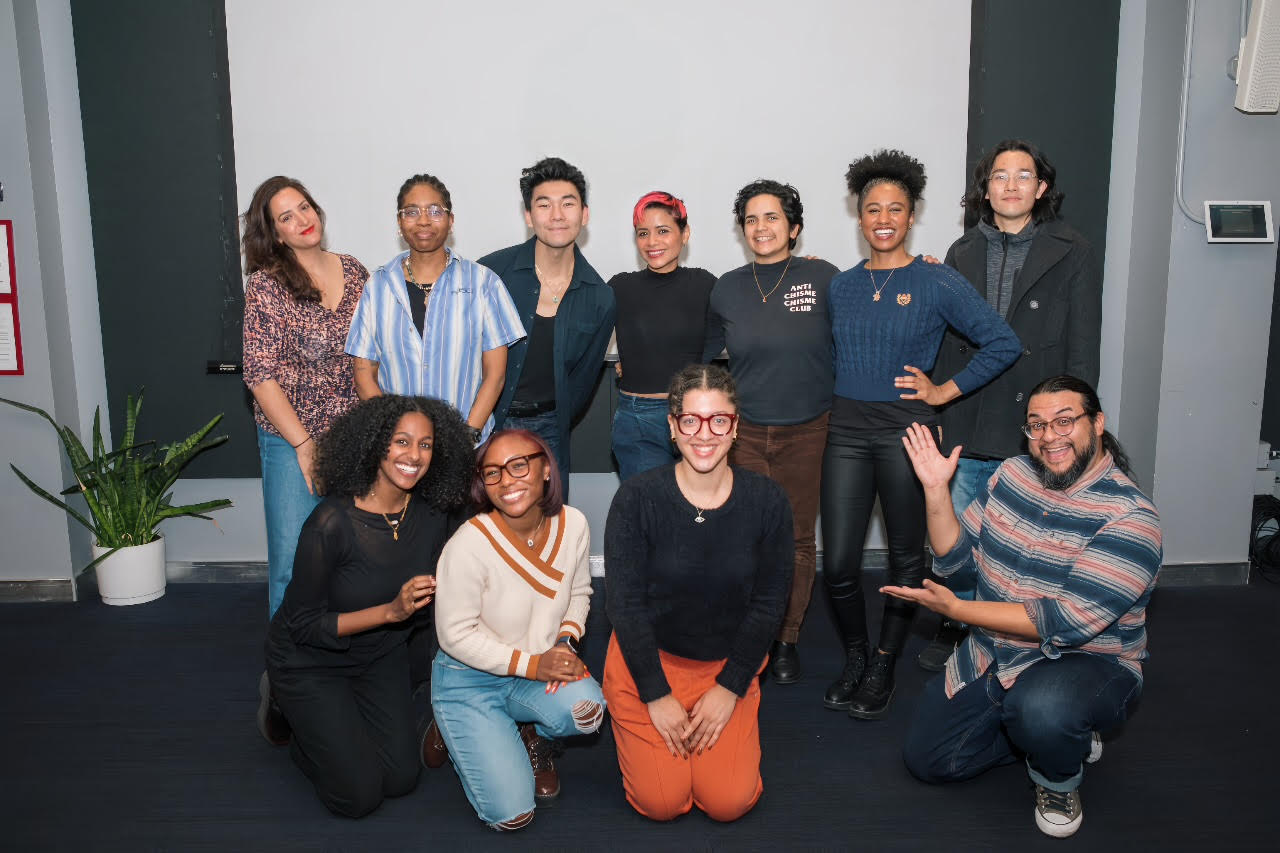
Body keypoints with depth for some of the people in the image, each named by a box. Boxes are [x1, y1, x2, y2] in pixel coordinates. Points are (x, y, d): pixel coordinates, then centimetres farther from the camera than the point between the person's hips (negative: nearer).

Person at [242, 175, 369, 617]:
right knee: (294, 556, 0)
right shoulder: (266, 284, -7)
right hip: (291, 439, -3)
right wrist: (304, 444, -13)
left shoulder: (353, 271, 6)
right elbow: (260, 376, -10)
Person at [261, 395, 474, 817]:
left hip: (381, 656, 5)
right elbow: (302, 624, -25)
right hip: (310, 660, -5)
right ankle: (286, 708, 18)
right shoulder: (332, 522, -31)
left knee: (400, 779, 3)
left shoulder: (433, 514, -15)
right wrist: (391, 611, -32)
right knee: (358, 796, -5)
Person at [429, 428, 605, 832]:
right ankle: (457, 735, 19)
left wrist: (567, 641, -13)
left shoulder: (572, 525, -11)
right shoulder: (469, 545, -25)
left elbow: (579, 593, 6)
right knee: (511, 814, -13)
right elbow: (456, 635, -18)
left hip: (540, 670, 4)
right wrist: (531, 664, -22)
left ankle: (533, 739, 8)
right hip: (469, 681, -3)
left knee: (586, 708, -32)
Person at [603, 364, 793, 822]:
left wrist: (730, 688, -8)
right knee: (663, 803, -6)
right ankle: (633, 726, 24)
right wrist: (656, 695, -13)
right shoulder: (637, 498, -18)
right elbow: (625, 603, -13)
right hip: (647, 659, -1)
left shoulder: (768, 501, -13)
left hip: (728, 664, 2)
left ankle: (715, 717, 23)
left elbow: (769, 603, -5)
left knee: (729, 802, -7)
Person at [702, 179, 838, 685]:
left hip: (807, 432, -1)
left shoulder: (823, 278, -2)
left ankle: (787, 639, 27)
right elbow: (706, 352, 18)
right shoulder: (728, 288, 5)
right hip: (745, 432, 1)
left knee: (798, 538, 8)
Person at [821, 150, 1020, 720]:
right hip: (846, 429, 3)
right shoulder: (841, 286, 10)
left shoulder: (937, 283, -3)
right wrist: (831, 403, 8)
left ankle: (883, 669, 25)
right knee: (837, 563, 1)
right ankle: (854, 660, 24)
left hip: (906, 429, -3)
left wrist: (945, 390, -7)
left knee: (906, 555, 8)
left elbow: (1003, 344, -5)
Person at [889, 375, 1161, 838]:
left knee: (1040, 707, -39)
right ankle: (1059, 731, 22)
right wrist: (936, 488, -12)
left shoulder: (1130, 517, -21)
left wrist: (954, 608, -24)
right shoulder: (1012, 473, -1)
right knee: (925, 758, 6)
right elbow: (952, 555, 4)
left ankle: (1058, 780, -2)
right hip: (991, 658, 6)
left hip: (1088, 663, -6)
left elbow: (1066, 622, -28)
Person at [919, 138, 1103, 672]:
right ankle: (956, 632, 28)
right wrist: (937, 413, 9)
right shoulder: (963, 253, 11)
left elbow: (1083, 351, 0)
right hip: (967, 431, 3)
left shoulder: (1073, 255, 2)